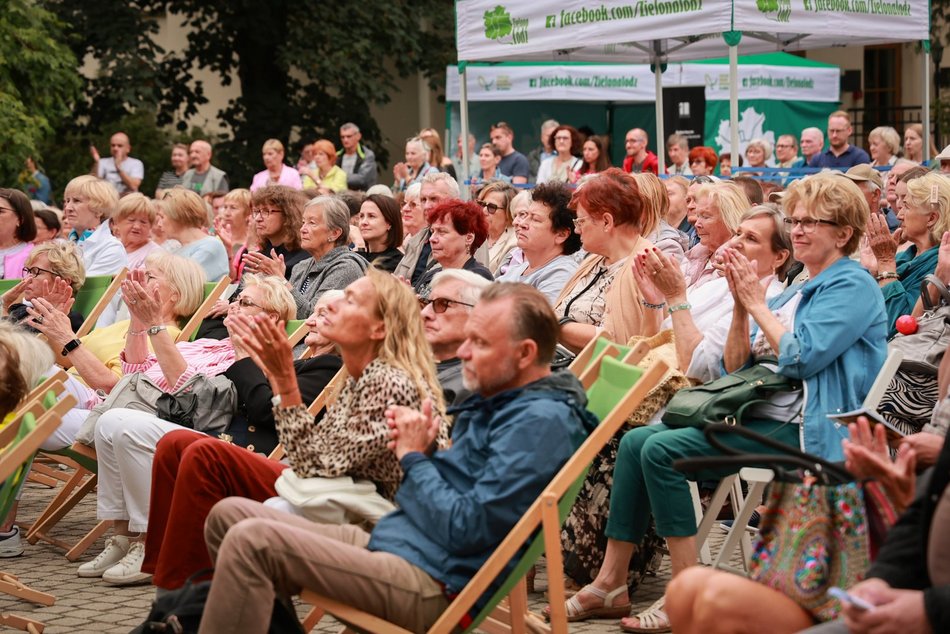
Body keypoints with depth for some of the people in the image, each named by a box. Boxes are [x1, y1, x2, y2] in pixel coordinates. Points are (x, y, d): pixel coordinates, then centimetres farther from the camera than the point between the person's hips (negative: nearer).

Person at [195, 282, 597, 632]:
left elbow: (467, 529, -22)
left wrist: (414, 457, -8)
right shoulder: (498, 401, 15)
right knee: (228, 515, 7)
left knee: (251, 541, -22)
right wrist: (416, 449, 1)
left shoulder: (541, 421, -16)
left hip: (429, 584, -11)